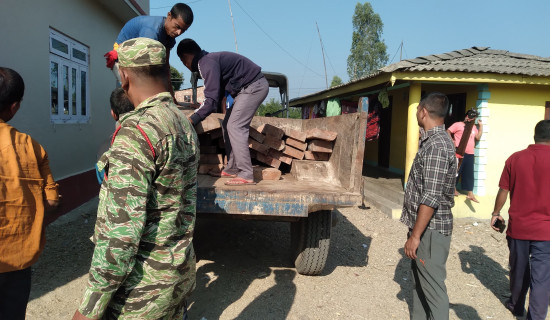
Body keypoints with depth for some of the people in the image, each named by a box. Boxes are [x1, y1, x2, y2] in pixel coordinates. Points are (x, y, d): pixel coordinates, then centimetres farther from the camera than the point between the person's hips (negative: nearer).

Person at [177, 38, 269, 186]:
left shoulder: (207, 63, -19)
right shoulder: (208, 60, 13)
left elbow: (212, 99, -24)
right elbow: (216, 94, 19)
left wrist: (192, 119, -21)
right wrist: (200, 108, 21)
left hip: (254, 86, -10)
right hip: (247, 88, 10)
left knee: (235, 127, -15)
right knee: (227, 125, 10)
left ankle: (246, 175, -18)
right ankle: (232, 169, 13)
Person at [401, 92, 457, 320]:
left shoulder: (436, 145, -19)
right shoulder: (434, 140, 12)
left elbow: (431, 198, -24)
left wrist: (415, 236, -22)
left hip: (430, 229, -10)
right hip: (424, 226, 10)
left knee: (432, 287, -3)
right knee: (420, 282, 19)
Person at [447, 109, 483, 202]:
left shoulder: (474, 127, 17)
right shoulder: (458, 125, -1)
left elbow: (478, 138, 11)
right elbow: (448, 132, -3)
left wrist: (481, 126, 8)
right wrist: (452, 141, -15)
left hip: (470, 154, 5)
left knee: (469, 174, 5)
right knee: (456, 171, 4)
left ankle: (470, 194, 8)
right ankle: (453, 189, 22)